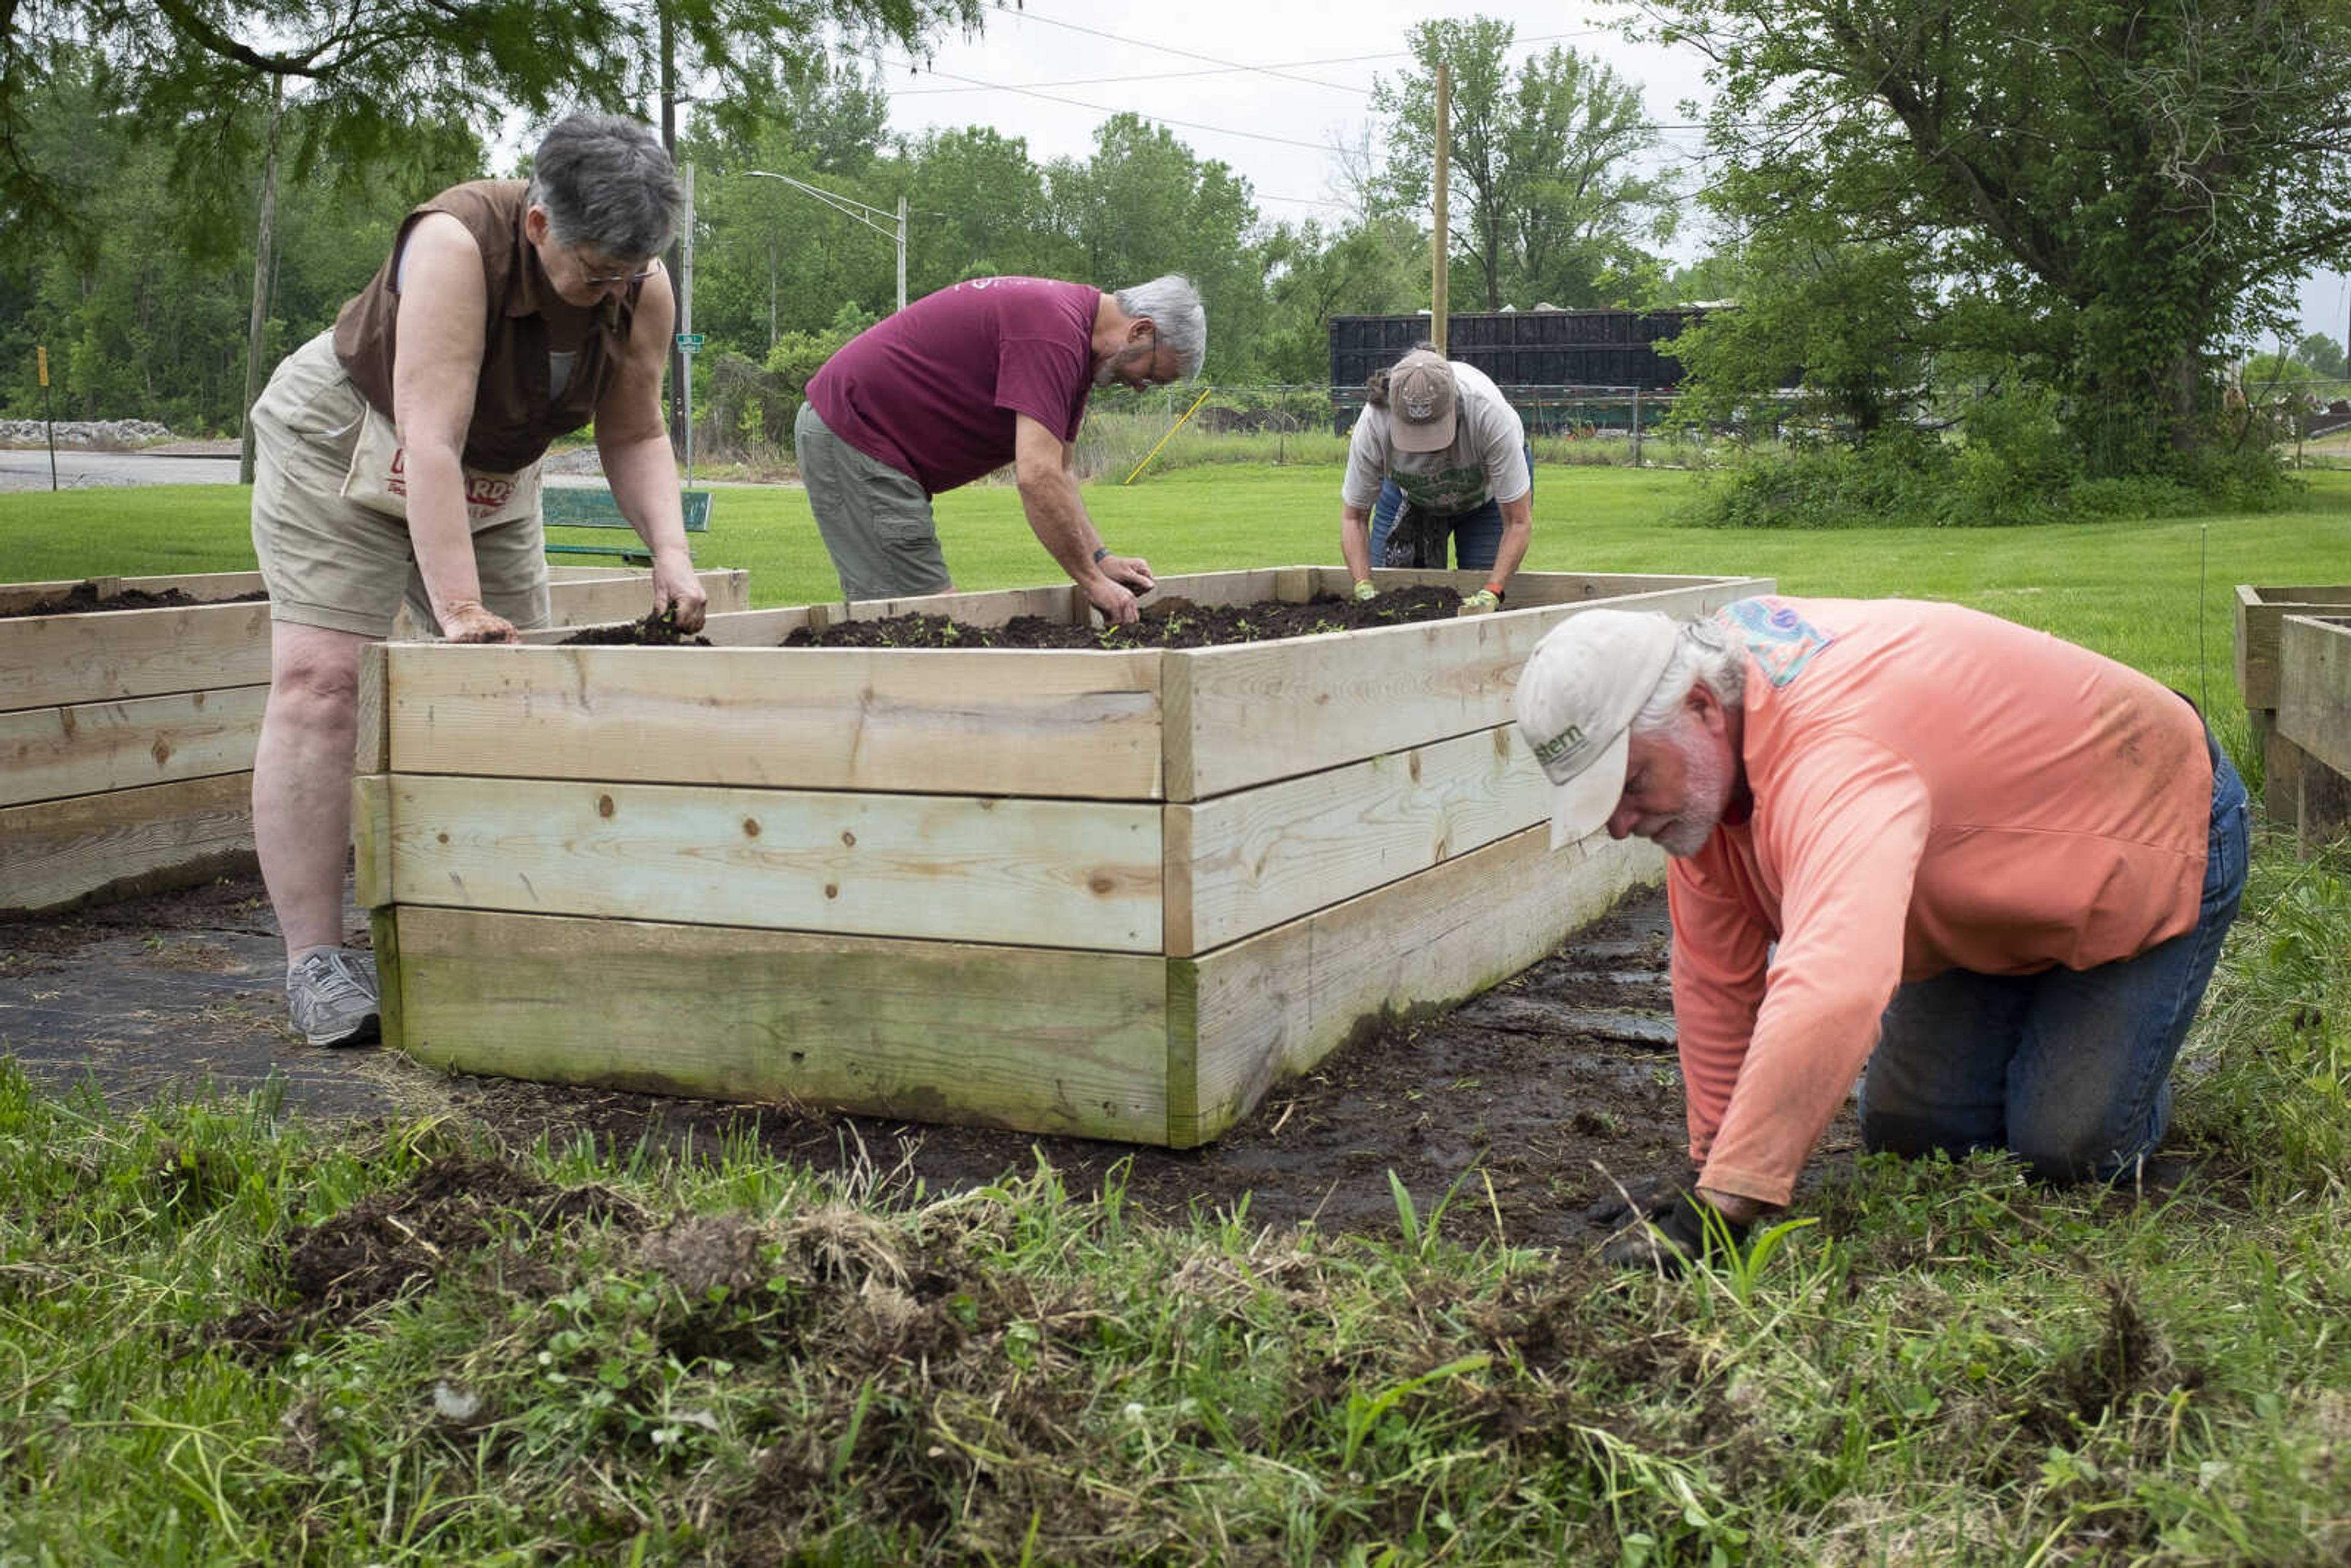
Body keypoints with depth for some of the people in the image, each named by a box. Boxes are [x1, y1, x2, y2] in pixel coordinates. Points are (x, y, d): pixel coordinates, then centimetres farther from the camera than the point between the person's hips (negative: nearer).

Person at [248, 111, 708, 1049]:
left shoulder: (643, 291, -16)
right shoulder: (457, 244, -34)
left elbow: (634, 437, -8)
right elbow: (430, 440, -40)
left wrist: (669, 551, -26)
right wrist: (460, 609, -46)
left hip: (494, 474, 6)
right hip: (344, 442, -6)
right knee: (319, 680, -15)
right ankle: (313, 960, -14)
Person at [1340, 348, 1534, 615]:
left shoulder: (1491, 413, -43)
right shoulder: (1373, 423, -37)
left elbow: (1519, 522, -35)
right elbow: (1353, 517, -22)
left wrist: (1492, 593, -47)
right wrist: (1363, 587, -36)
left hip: (1488, 493, -2)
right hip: (1409, 493, 2)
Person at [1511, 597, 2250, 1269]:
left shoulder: (1836, 755, -45)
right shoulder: (1697, 757, -16)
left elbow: (1831, 993, -60)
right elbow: (1716, 976, -9)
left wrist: (1719, 1209, -60)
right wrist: (1710, 1168, -8)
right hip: (1995, 882, 7)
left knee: (2068, 1147, -14)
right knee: (1910, 1130, 3)